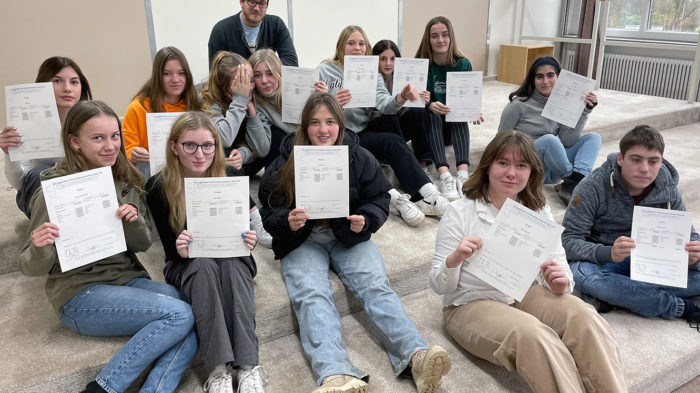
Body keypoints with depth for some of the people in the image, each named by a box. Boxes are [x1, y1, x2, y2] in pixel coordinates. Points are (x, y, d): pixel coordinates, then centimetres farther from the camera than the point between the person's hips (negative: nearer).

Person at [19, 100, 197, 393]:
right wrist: (40, 247, -32)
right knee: (179, 314, -25)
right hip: (80, 293, -5)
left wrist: (135, 222, -15)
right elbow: (32, 267, -8)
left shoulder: (127, 181, 4)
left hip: (130, 279, 5)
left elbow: (142, 245, 8)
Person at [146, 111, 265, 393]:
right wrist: (180, 249, -32)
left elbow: (243, 232, -2)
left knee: (234, 262, -33)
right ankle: (217, 370, -38)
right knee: (204, 265, -35)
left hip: (232, 262, 1)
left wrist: (248, 241, -26)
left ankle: (248, 364, -39)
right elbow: (170, 249, -8)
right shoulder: (158, 187, -11)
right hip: (186, 265, -1)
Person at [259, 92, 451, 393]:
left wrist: (365, 221, -16)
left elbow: (379, 199, 6)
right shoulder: (285, 164, 1)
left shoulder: (359, 157, 3)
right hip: (303, 240, -1)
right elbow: (269, 213, 4)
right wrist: (287, 222, -20)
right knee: (311, 295, -29)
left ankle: (416, 356, -42)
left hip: (349, 236, 2)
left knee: (375, 285, -25)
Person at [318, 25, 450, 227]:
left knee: (394, 141, -24)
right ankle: (393, 197, -38)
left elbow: (383, 104, -6)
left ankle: (428, 195, -29)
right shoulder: (325, 71, 1)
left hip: (362, 133, 4)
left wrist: (401, 97, -28)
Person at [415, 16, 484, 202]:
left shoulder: (463, 64, -4)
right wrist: (430, 106, -37)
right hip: (429, 123, -1)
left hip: (454, 124, 1)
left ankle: (463, 173, -46)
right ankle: (444, 175, -50)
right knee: (433, 115, -33)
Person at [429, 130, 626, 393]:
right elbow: (438, 285, -7)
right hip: (472, 303, -4)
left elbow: (561, 267, 4)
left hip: (526, 294, 4)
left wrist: (560, 283, -21)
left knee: (585, 318, -25)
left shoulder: (539, 211, 6)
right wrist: (453, 261, -30)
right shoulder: (459, 212, -7)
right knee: (533, 335, -33)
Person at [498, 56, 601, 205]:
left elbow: (568, 141, -4)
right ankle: (571, 178, -15)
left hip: (551, 168, 6)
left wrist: (585, 111, -10)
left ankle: (574, 183, -32)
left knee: (593, 137, -7)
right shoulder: (519, 105, -7)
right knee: (549, 139, -34)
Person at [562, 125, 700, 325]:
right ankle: (683, 307, -25)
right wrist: (608, 253, -41)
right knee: (585, 276, -38)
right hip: (600, 260, -4)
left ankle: (613, 296, -22)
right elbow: (569, 239, -21)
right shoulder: (593, 188, -17)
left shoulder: (668, 190, -4)